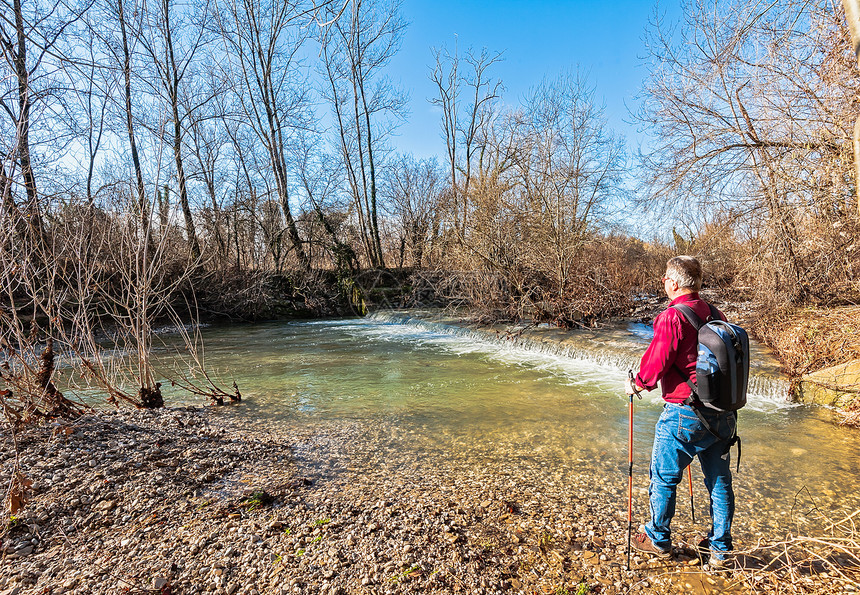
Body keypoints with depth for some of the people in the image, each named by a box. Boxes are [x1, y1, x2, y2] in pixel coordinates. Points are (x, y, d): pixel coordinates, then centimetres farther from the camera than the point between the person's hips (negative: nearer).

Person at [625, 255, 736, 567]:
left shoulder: (672, 317, -19)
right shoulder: (717, 316, 4)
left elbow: (656, 364, -17)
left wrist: (637, 384, 2)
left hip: (684, 415, -7)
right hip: (723, 413, 8)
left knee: (664, 478, 12)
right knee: (719, 480, 19)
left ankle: (658, 539, 29)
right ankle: (720, 547, 35)